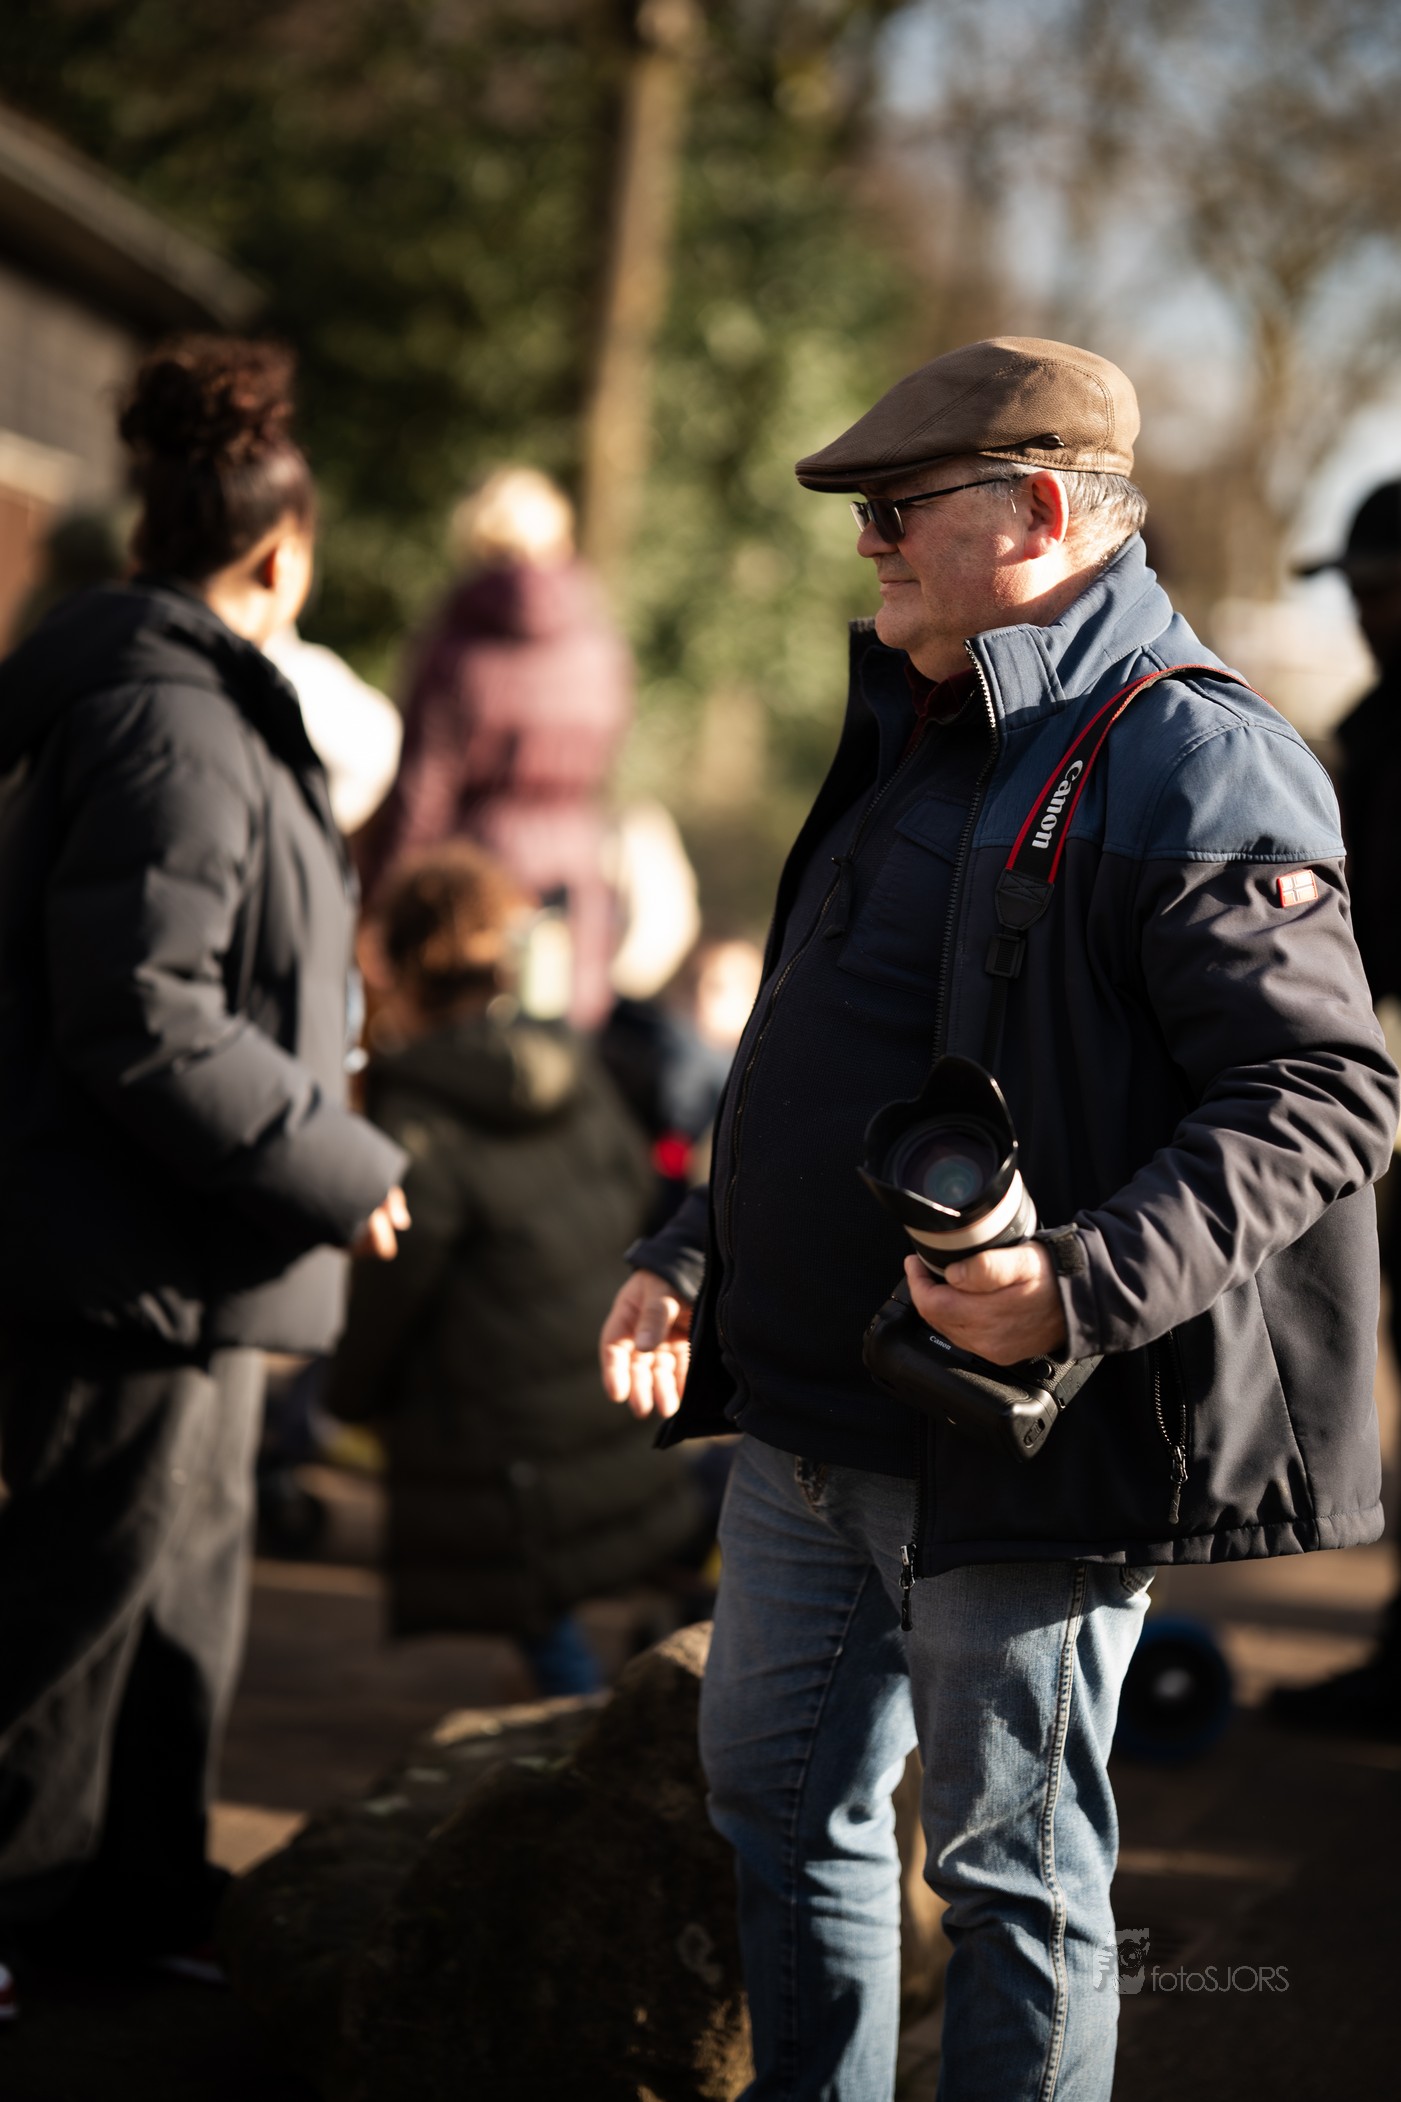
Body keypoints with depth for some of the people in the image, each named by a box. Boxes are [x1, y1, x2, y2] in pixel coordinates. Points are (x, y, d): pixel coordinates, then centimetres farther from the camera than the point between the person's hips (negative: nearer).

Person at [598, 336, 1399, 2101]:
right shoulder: (913, 742, 15)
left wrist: (1082, 1289, -30)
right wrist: (692, 1258, 14)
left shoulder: (1194, 767, -15)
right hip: (807, 1425, 9)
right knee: (779, 1795, 20)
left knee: (1014, 1869, 3)